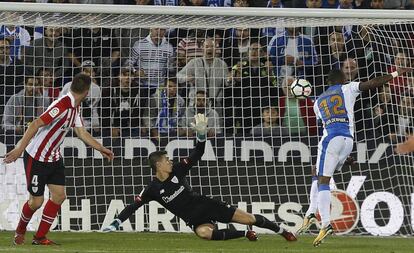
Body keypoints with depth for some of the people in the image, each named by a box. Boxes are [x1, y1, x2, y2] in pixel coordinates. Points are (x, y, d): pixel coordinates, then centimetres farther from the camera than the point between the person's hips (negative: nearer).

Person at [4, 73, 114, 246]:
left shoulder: (74, 108, 4)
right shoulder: (62, 106, -26)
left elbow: (81, 133, 15)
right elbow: (36, 124, -30)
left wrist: (101, 149, 17)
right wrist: (19, 148, -34)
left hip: (54, 158, 8)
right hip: (36, 158, -8)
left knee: (59, 195, -1)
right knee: (36, 201, -1)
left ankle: (40, 237, 9)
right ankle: (20, 231, 27)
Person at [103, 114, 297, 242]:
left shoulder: (177, 171, -2)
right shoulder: (152, 190, -7)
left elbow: (198, 154, -2)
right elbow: (133, 206, -7)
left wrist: (201, 133, -19)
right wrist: (116, 223, -17)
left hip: (207, 206, 2)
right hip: (195, 219, -2)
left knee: (249, 219, -2)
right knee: (204, 233, -39)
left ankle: (282, 231, 20)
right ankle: (246, 235, -18)